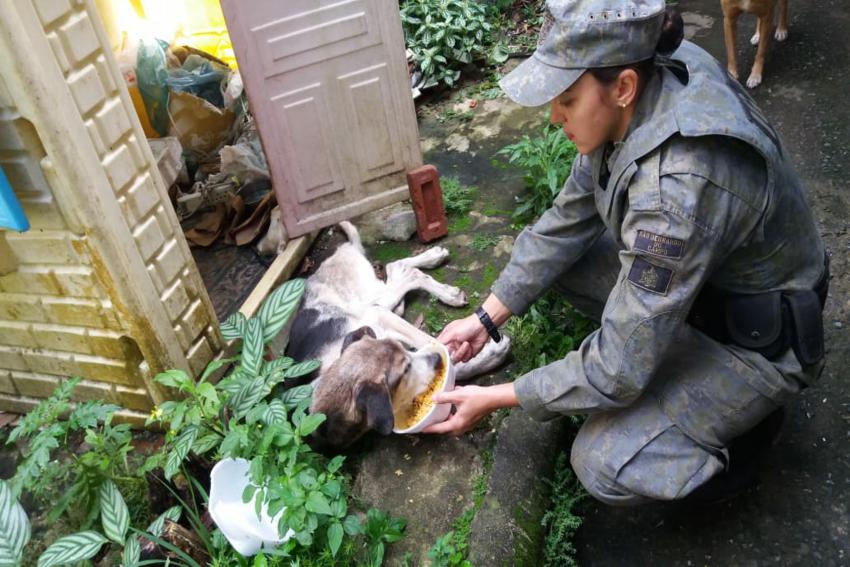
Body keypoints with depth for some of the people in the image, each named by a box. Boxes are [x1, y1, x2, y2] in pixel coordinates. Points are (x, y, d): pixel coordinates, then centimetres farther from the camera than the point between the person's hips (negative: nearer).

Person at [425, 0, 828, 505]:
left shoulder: (676, 188, -39)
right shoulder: (633, 102, -13)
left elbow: (619, 371, -30)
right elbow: (568, 221, -1)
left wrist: (495, 399, -19)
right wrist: (486, 318, -2)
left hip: (759, 341, -8)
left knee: (603, 465, -18)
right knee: (556, 256, 1)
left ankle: (747, 417, 8)